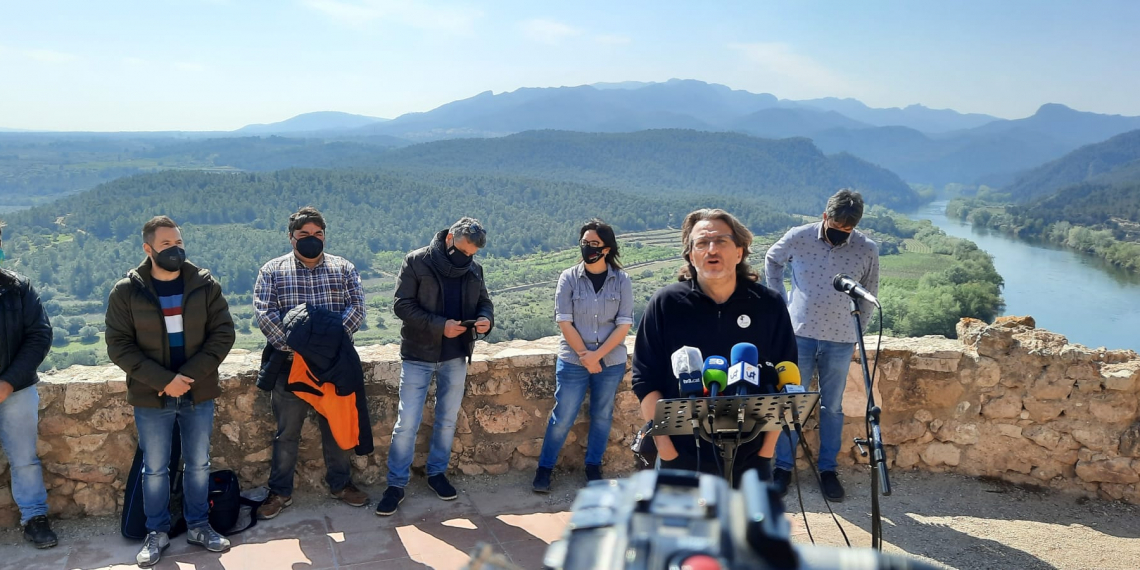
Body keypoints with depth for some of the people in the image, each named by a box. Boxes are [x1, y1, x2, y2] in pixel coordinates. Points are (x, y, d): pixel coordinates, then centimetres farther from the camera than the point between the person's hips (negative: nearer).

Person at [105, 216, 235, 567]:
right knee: (155, 469, 10)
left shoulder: (205, 285, -3)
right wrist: (163, 381, -17)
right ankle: (157, 533, 26)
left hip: (199, 394, 1)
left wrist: (190, 375, -16)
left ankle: (198, 526, 28)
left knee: (199, 464, 12)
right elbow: (119, 346, -8)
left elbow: (223, 333, -5)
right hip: (151, 397, -1)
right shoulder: (126, 291, -5)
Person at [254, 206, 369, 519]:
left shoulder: (343, 268, 6)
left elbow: (356, 306, -5)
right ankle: (280, 492, 24)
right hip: (290, 365, -1)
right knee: (287, 433, 9)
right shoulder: (272, 271, 2)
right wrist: (290, 346, -20)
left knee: (337, 427, 12)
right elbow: (264, 312, -8)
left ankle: (340, 484, 29)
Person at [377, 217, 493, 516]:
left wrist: (486, 319, -12)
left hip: (456, 357, 4)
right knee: (407, 422, -2)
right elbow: (402, 305, -14)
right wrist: (440, 325, -23)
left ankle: (437, 472, 32)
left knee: (447, 420, 14)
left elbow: (484, 301, 13)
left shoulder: (474, 269, 3)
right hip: (418, 356, -4)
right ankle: (396, 484, 11)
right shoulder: (417, 262, -10)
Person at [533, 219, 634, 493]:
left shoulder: (622, 281, -4)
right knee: (562, 417, 3)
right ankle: (544, 469, 19)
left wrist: (597, 355, -14)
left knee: (602, 416, 13)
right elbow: (564, 321, -7)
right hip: (573, 361, -1)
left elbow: (624, 325, -6)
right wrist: (584, 355, -12)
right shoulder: (569, 278, -5)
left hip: (611, 362, 1)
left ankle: (593, 468, 29)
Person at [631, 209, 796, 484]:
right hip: (682, 458, -1)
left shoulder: (770, 305, -2)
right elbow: (645, 380, -4)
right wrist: (664, 446, -9)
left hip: (749, 458, 2)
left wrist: (769, 446, -1)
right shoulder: (665, 303, -6)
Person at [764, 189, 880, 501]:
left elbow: (869, 296, 8)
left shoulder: (867, 251, -7)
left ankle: (828, 469, 25)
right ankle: (783, 467, 18)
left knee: (832, 407, 11)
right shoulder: (798, 237, -9)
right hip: (799, 334, 0)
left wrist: (857, 330, 6)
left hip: (840, 340, 1)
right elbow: (772, 261, 11)